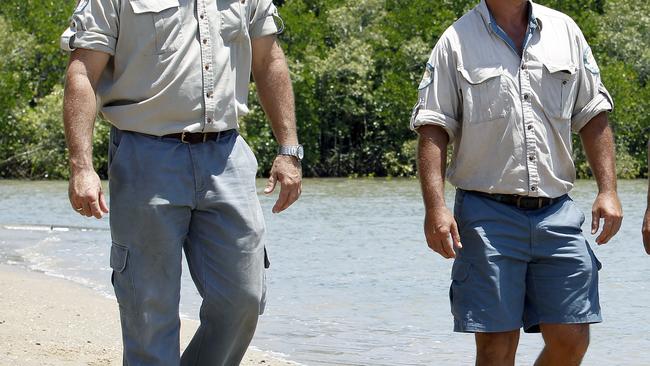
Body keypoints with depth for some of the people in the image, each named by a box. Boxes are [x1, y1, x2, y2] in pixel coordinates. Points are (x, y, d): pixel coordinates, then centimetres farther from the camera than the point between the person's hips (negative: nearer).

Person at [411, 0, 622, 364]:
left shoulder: (565, 31, 12)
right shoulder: (457, 42, 3)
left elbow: (593, 116, 15)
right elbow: (433, 129, -2)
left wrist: (608, 190, 4)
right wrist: (436, 208, -13)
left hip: (557, 212, 3)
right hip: (488, 216, -3)